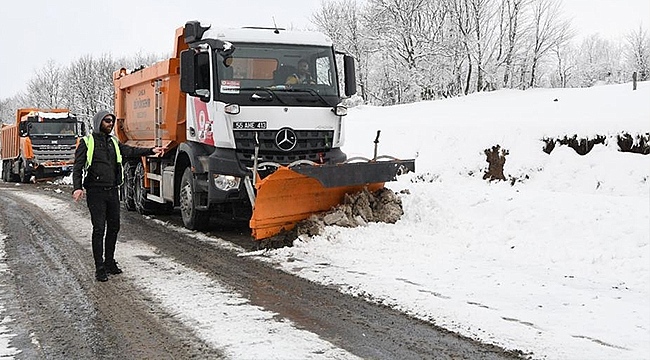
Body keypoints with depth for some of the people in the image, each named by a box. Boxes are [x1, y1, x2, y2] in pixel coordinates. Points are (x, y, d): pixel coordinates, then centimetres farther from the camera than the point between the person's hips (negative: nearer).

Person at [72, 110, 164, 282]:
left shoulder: (113, 142, 15)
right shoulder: (87, 142, -2)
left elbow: (130, 151, 7)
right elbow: (78, 167, -6)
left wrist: (150, 151, -7)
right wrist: (77, 187, -19)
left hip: (112, 191, 6)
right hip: (96, 192, -6)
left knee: (114, 227, 11)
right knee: (99, 229, -6)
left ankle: (110, 262, 25)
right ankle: (100, 268, -1)